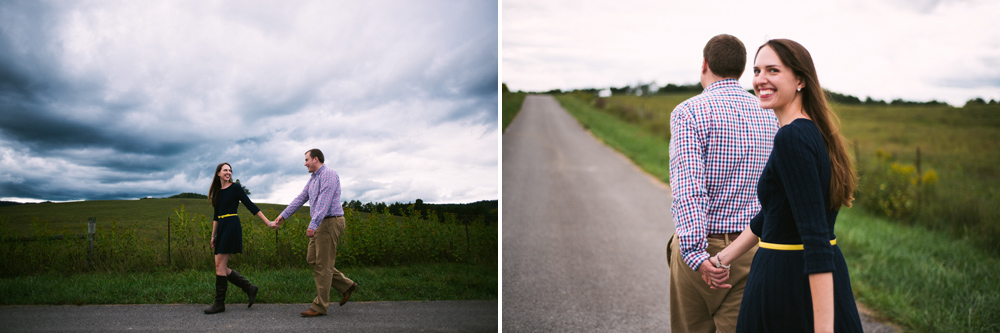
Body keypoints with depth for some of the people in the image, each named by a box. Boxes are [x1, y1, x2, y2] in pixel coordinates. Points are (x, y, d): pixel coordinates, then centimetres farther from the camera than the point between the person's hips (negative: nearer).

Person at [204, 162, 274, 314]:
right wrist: (213, 235, 20)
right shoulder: (217, 192, 16)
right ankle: (249, 288, 13)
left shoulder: (235, 187, -4)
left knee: (220, 265, -10)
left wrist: (268, 222, -10)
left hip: (232, 226, -8)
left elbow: (250, 206, -6)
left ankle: (219, 303, -3)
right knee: (220, 266, 4)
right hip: (221, 228, 8)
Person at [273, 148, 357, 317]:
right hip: (321, 224, 10)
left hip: (330, 222, -10)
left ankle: (320, 306, -1)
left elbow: (324, 201, -23)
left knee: (323, 264, -7)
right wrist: (283, 215, 18)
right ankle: (346, 286, 15)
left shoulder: (328, 174, -13)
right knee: (312, 259, 11)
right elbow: (300, 198, 22)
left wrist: (313, 224, -29)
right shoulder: (313, 178, 19)